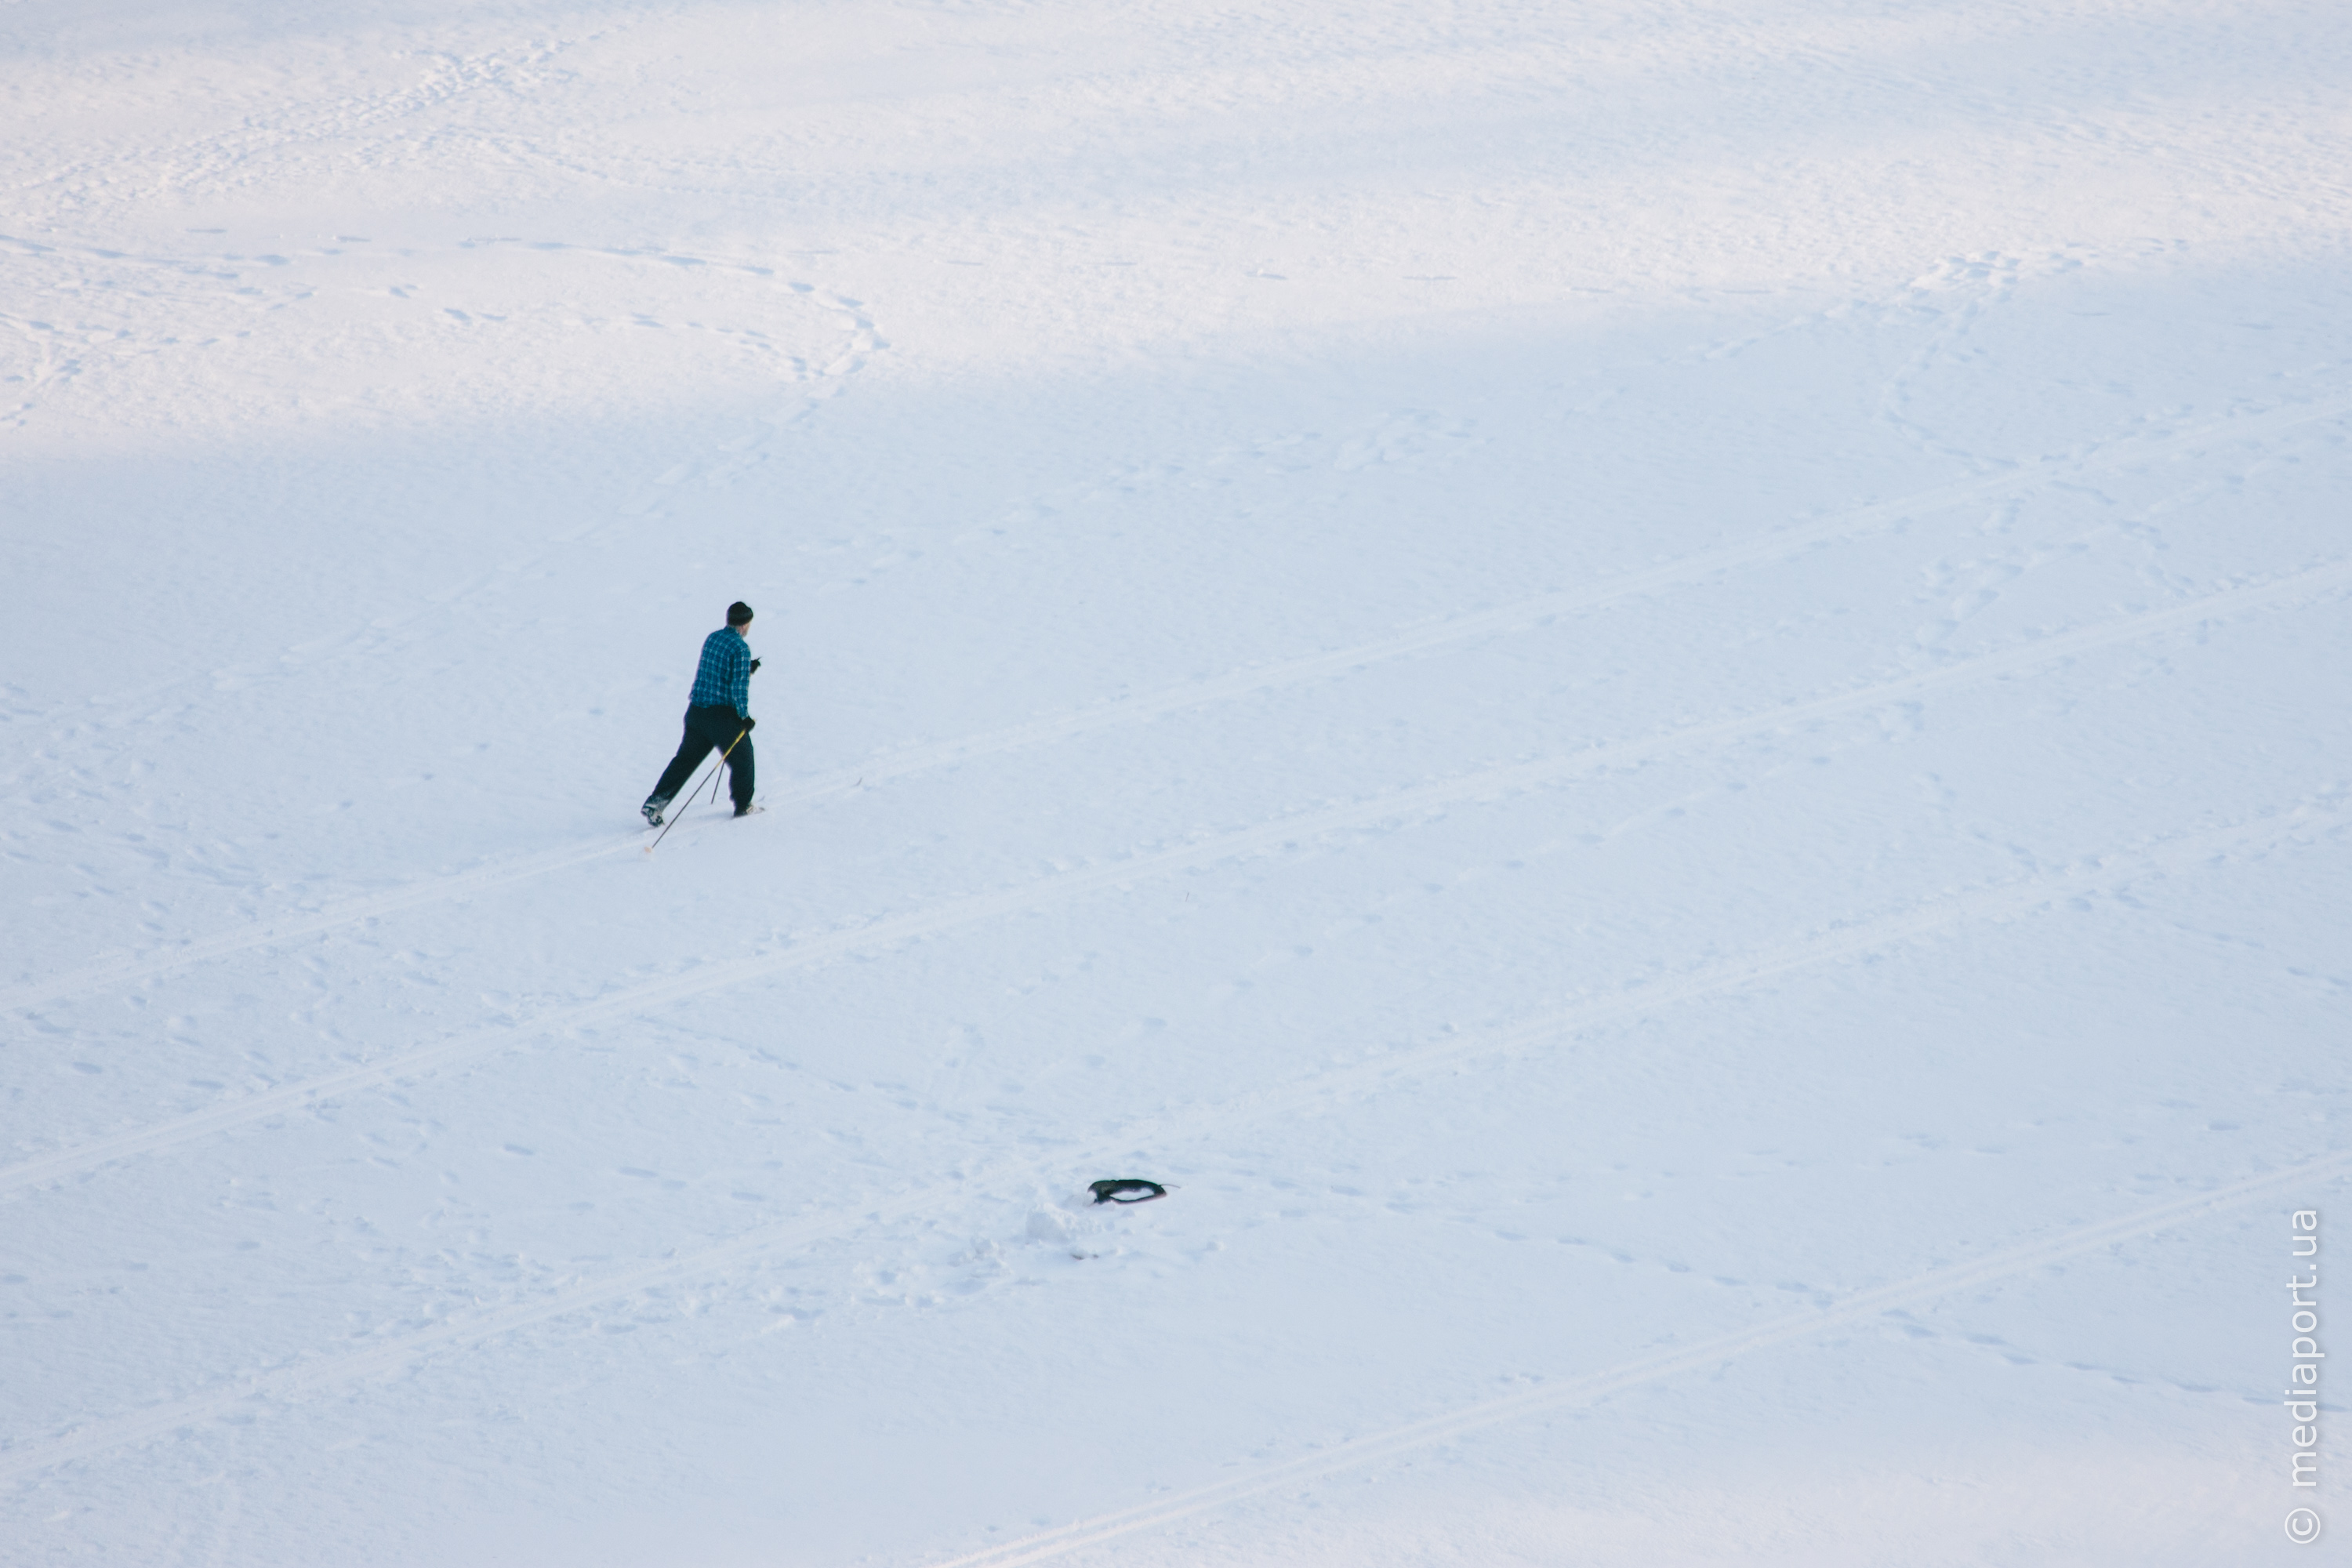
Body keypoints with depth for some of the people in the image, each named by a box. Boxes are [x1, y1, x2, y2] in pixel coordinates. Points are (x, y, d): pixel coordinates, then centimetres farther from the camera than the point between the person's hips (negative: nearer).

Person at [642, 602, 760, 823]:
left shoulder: (711, 638, 8)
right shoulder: (741, 648, -15)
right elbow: (739, 688, -19)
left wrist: (748, 668, 22)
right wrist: (744, 716, -9)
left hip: (696, 711, 7)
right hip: (723, 715, -6)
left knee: (685, 758, 11)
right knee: (742, 759, 14)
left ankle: (655, 802, 2)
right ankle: (743, 806, 25)